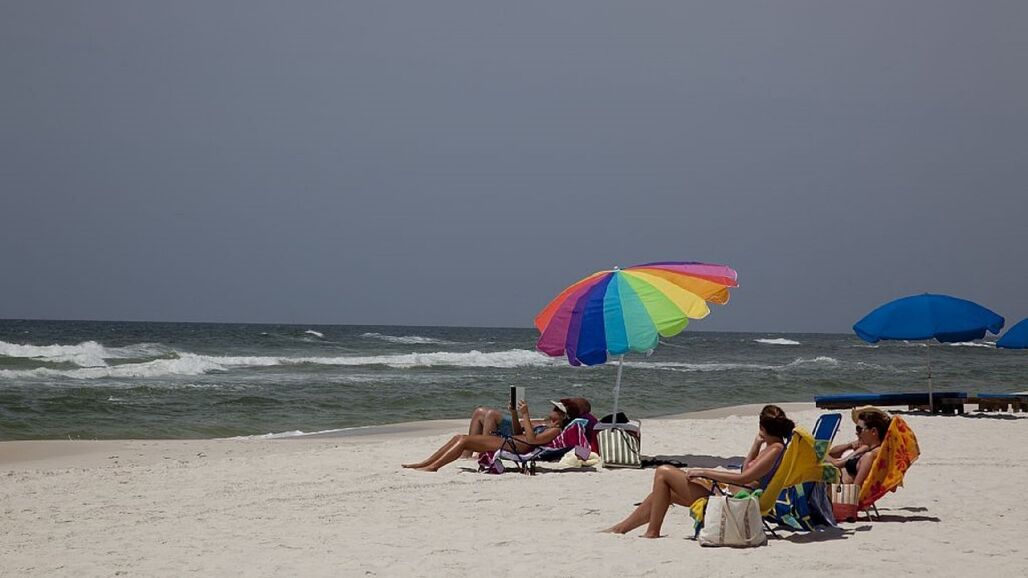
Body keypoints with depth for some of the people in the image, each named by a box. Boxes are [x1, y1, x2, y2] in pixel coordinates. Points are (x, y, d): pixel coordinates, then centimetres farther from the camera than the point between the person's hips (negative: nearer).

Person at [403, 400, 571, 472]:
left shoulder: (555, 430, -4)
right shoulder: (546, 424, 26)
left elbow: (531, 440, -20)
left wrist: (525, 415, -16)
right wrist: (515, 413, 24)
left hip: (513, 446, -10)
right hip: (506, 439, 10)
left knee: (464, 440, -18)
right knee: (459, 437, 0)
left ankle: (433, 466, -20)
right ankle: (423, 464, -4)